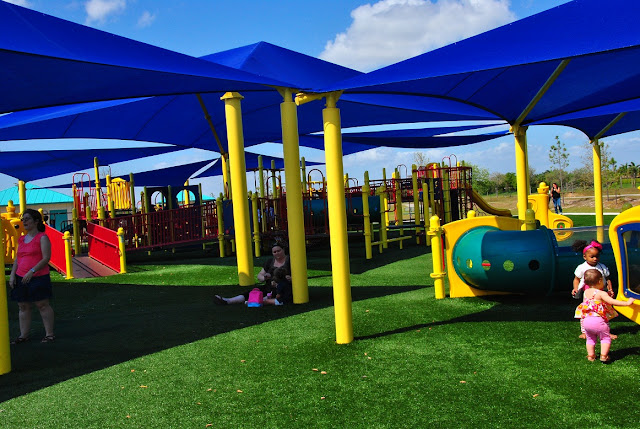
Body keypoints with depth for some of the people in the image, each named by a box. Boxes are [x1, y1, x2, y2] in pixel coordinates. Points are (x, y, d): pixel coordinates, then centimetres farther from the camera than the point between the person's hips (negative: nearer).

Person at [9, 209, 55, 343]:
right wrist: (12, 275, 5)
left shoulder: (42, 238, -6)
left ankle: (49, 334, 5)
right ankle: (23, 335, 17)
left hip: (38, 277, -7)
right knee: (23, 306, 9)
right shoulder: (21, 239, 15)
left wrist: (32, 271, -21)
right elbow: (17, 259, 17)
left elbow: (46, 258, -14)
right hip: (21, 278, 7)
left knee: (42, 304, -2)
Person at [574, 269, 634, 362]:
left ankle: (591, 355, 22)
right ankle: (603, 355, 6)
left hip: (586, 321, 5)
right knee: (605, 338, 13)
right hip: (598, 321, -5)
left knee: (590, 339, 21)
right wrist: (627, 303, -17)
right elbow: (612, 302, -22)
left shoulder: (586, 292, 8)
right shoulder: (601, 294, -12)